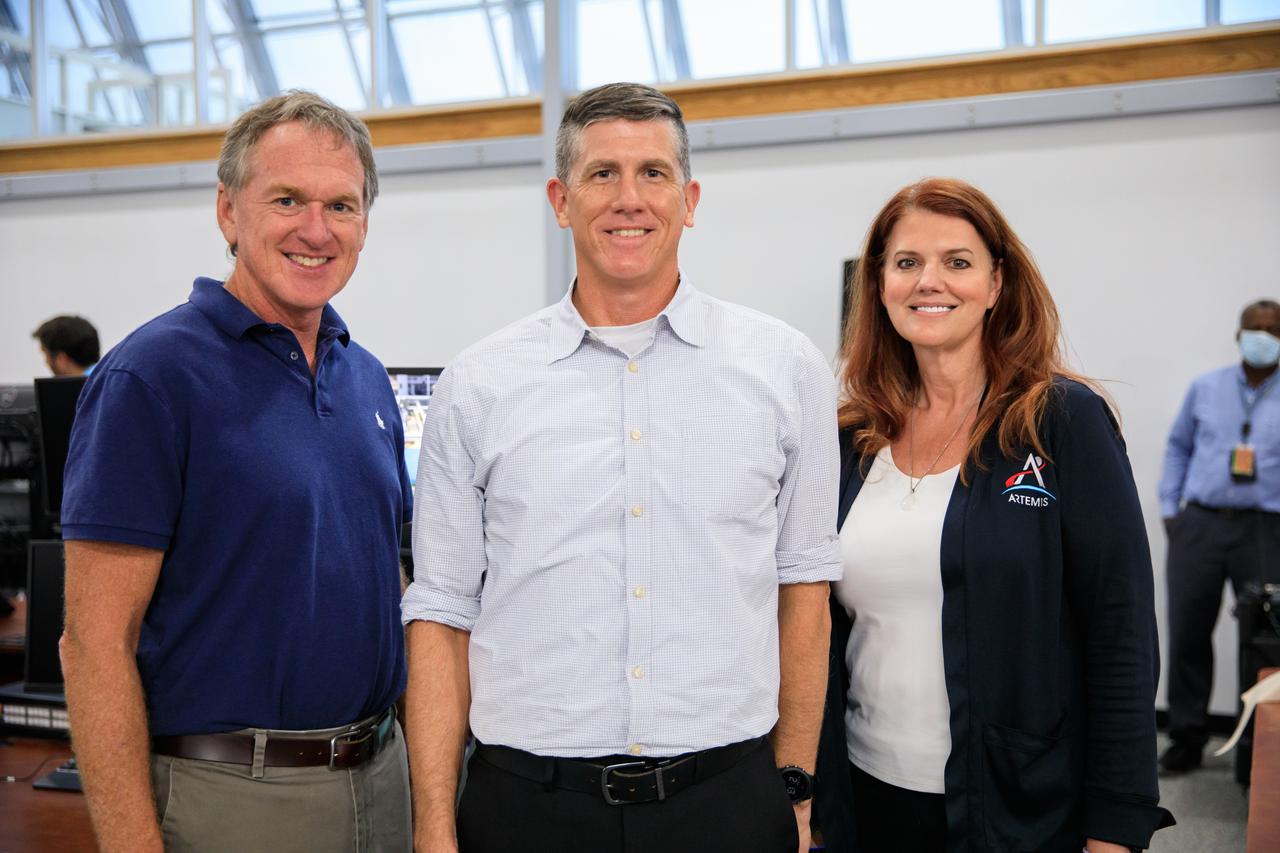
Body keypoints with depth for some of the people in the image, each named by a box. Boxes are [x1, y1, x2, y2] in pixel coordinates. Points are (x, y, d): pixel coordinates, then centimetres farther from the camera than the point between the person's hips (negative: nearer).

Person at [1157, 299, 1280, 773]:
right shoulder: (1205, 388, 11)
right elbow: (1178, 447, 17)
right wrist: (1169, 507, 7)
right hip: (1199, 524, 2)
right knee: (1188, 634, 3)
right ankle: (1187, 736, 14)